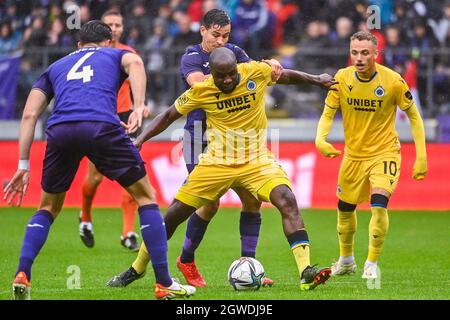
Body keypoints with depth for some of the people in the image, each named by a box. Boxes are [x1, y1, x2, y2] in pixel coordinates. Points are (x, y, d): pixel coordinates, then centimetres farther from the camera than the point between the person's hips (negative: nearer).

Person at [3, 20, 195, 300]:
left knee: (48, 208, 24)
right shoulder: (116, 55, 30)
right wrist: (139, 108, -9)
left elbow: (29, 114, 22)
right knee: (146, 197, 14)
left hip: (60, 130, 3)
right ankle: (164, 284, 9)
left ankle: (22, 276, 6)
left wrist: (24, 165, 20)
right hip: (102, 127, -2)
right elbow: (134, 63, 2)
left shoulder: (55, 68, 35)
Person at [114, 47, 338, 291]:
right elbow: (168, 116, 3)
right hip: (216, 163, 0)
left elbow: (287, 76, 13)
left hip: (256, 160, 0)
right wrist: (140, 140, -5)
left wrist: (316, 79, 10)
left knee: (287, 201, -24)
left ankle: (306, 273, -27)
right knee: (174, 214, 1)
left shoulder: (257, 72, -9)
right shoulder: (200, 91, -10)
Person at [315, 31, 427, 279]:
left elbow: (414, 116, -6)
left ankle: (372, 264, -7)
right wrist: (320, 139, -24)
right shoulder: (342, 78, -10)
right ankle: (346, 261, 38)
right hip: (353, 154, 4)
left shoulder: (393, 81, -17)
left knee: (379, 203, -23)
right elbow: (327, 114, -2)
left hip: (384, 152, -4)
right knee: (344, 209, 12)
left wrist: (421, 157, -10)